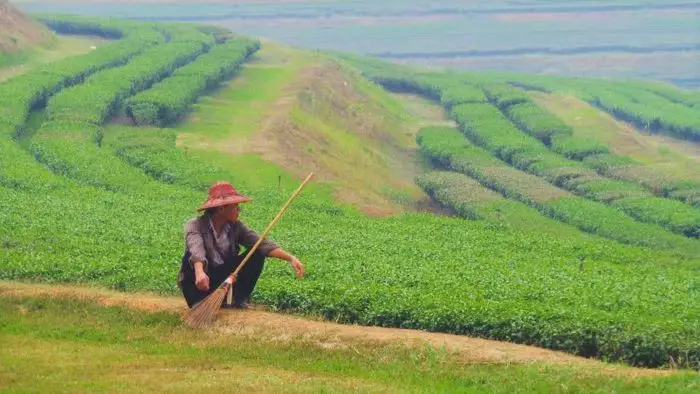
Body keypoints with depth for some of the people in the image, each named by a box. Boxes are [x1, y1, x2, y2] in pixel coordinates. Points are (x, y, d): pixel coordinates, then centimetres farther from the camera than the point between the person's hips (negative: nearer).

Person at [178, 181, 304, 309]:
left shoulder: (236, 226, -1)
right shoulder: (195, 225, -15)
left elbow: (262, 244, -13)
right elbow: (196, 250, -37)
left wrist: (290, 258, -27)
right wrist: (200, 273, -58)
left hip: (224, 281, 4)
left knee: (257, 253, -12)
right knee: (191, 256, -33)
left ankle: (239, 299, -7)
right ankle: (199, 302, -20)